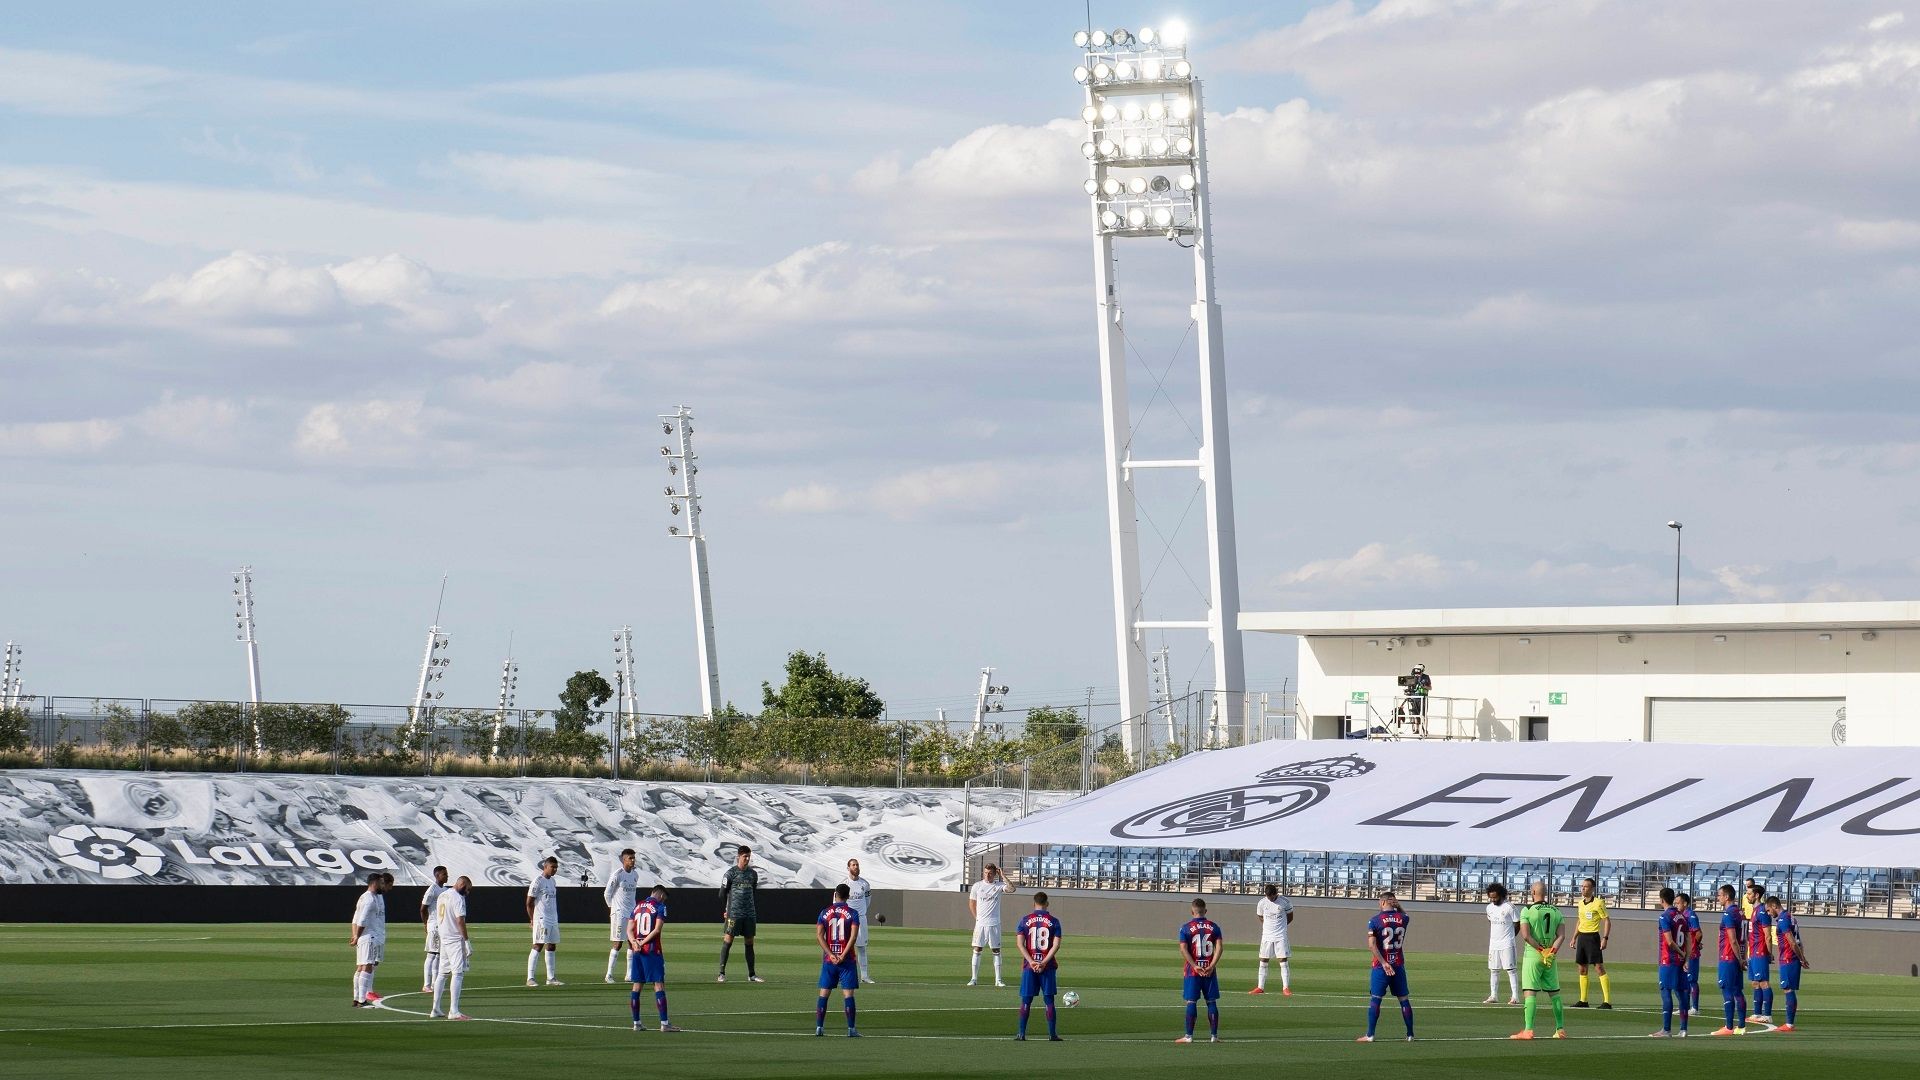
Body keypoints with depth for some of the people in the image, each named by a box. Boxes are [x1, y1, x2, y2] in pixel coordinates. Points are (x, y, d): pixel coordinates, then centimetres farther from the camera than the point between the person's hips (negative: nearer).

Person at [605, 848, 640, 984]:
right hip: (619, 914, -7)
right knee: (618, 943, -7)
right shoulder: (617, 875, -11)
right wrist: (612, 908, -1)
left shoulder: (635, 875, 10)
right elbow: (607, 894, -6)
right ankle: (609, 974, -2)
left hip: (632, 914, 7)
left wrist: (635, 908, 17)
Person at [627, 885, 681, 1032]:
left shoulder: (637, 906, 15)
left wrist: (634, 942, -8)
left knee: (637, 985, 9)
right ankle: (664, 1023, -9)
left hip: (637, 950, 6)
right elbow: (657, 929, -13)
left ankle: (636, 1022, 11)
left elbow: (630, 929, 8)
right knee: (659, 985, -5)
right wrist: (643, 942, -10)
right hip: (652, 950, -6)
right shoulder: (660, 907, -4)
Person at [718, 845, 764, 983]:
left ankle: (752, 974, 12)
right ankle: (722, 973, -3)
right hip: (734, 913, -5)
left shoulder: (753, 873, 11)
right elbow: (722, 893, 0)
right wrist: (725, 911, -1)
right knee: (727, 941, -6)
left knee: (749, 943, 7)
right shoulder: (731, 873, -4)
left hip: (750, 914, 5)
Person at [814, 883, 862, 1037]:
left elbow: (819, 935, -4)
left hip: (829, 959, 2)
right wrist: (843, 956, -13)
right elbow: (853, 935, -13)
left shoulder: (825, 912, 5)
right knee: (848, 993, -3)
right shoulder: (852, 913, -3)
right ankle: (851, 1029, -7)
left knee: (824, 993, 8)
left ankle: (819, 1027, 6)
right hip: (847, 960, -2)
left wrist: (831, 955, -8)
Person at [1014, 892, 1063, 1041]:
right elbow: (1056, 945, -7)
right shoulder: (1053, 921, 1)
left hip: (1029, 966, 0)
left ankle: (1022, 1034, 2)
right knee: (1049, 1000, 5)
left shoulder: (1024, 920, 3)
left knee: (1026, 1001, 5)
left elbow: (1020, 943, -5)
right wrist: (1044, 963, -10)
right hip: (1048, 966, 0)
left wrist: (1031, 962, -10)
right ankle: (1052, 1034, 3)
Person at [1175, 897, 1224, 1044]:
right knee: (1212, 1002, 7)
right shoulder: (1214, 927, 4)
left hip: (1192, 971, -2)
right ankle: (1214, 1035, 6)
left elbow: (1183, 949, -10)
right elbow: (1220, 947, -5)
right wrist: (1211, 966, -8)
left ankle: (1189, 1036, 0)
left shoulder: (1186, 927, -2)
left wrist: (1194, 966, -10)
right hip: (1210, 970, 2)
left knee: (1191, 1002, 1)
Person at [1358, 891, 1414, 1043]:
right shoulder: (1403, 919, 3)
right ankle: (1410, 1035, 11)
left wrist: (1384, 963, -18)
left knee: (1374, 999, 0)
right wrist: (1398, 906, 13)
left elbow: (1372, 945, -17)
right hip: (1399, 966, 3)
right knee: (1404, 1000, 9)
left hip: (1381, 966, -3)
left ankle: (1370, 1035, -2)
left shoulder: (1374, 921, -8)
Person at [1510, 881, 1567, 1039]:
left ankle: (1528, 1030, -14)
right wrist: (1551, 952, -10)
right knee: (1554, 993, 12)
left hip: (1533, 955, -5)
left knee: (1530, 993, -7)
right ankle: (1561, 1029, 15)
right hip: (1551, 959, 5)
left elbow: (1526, 936, -15)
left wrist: (1542, 950, -11)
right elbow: (1560, 935, -1)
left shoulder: (1527, 911, -6)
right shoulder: (1556, 911, 8)